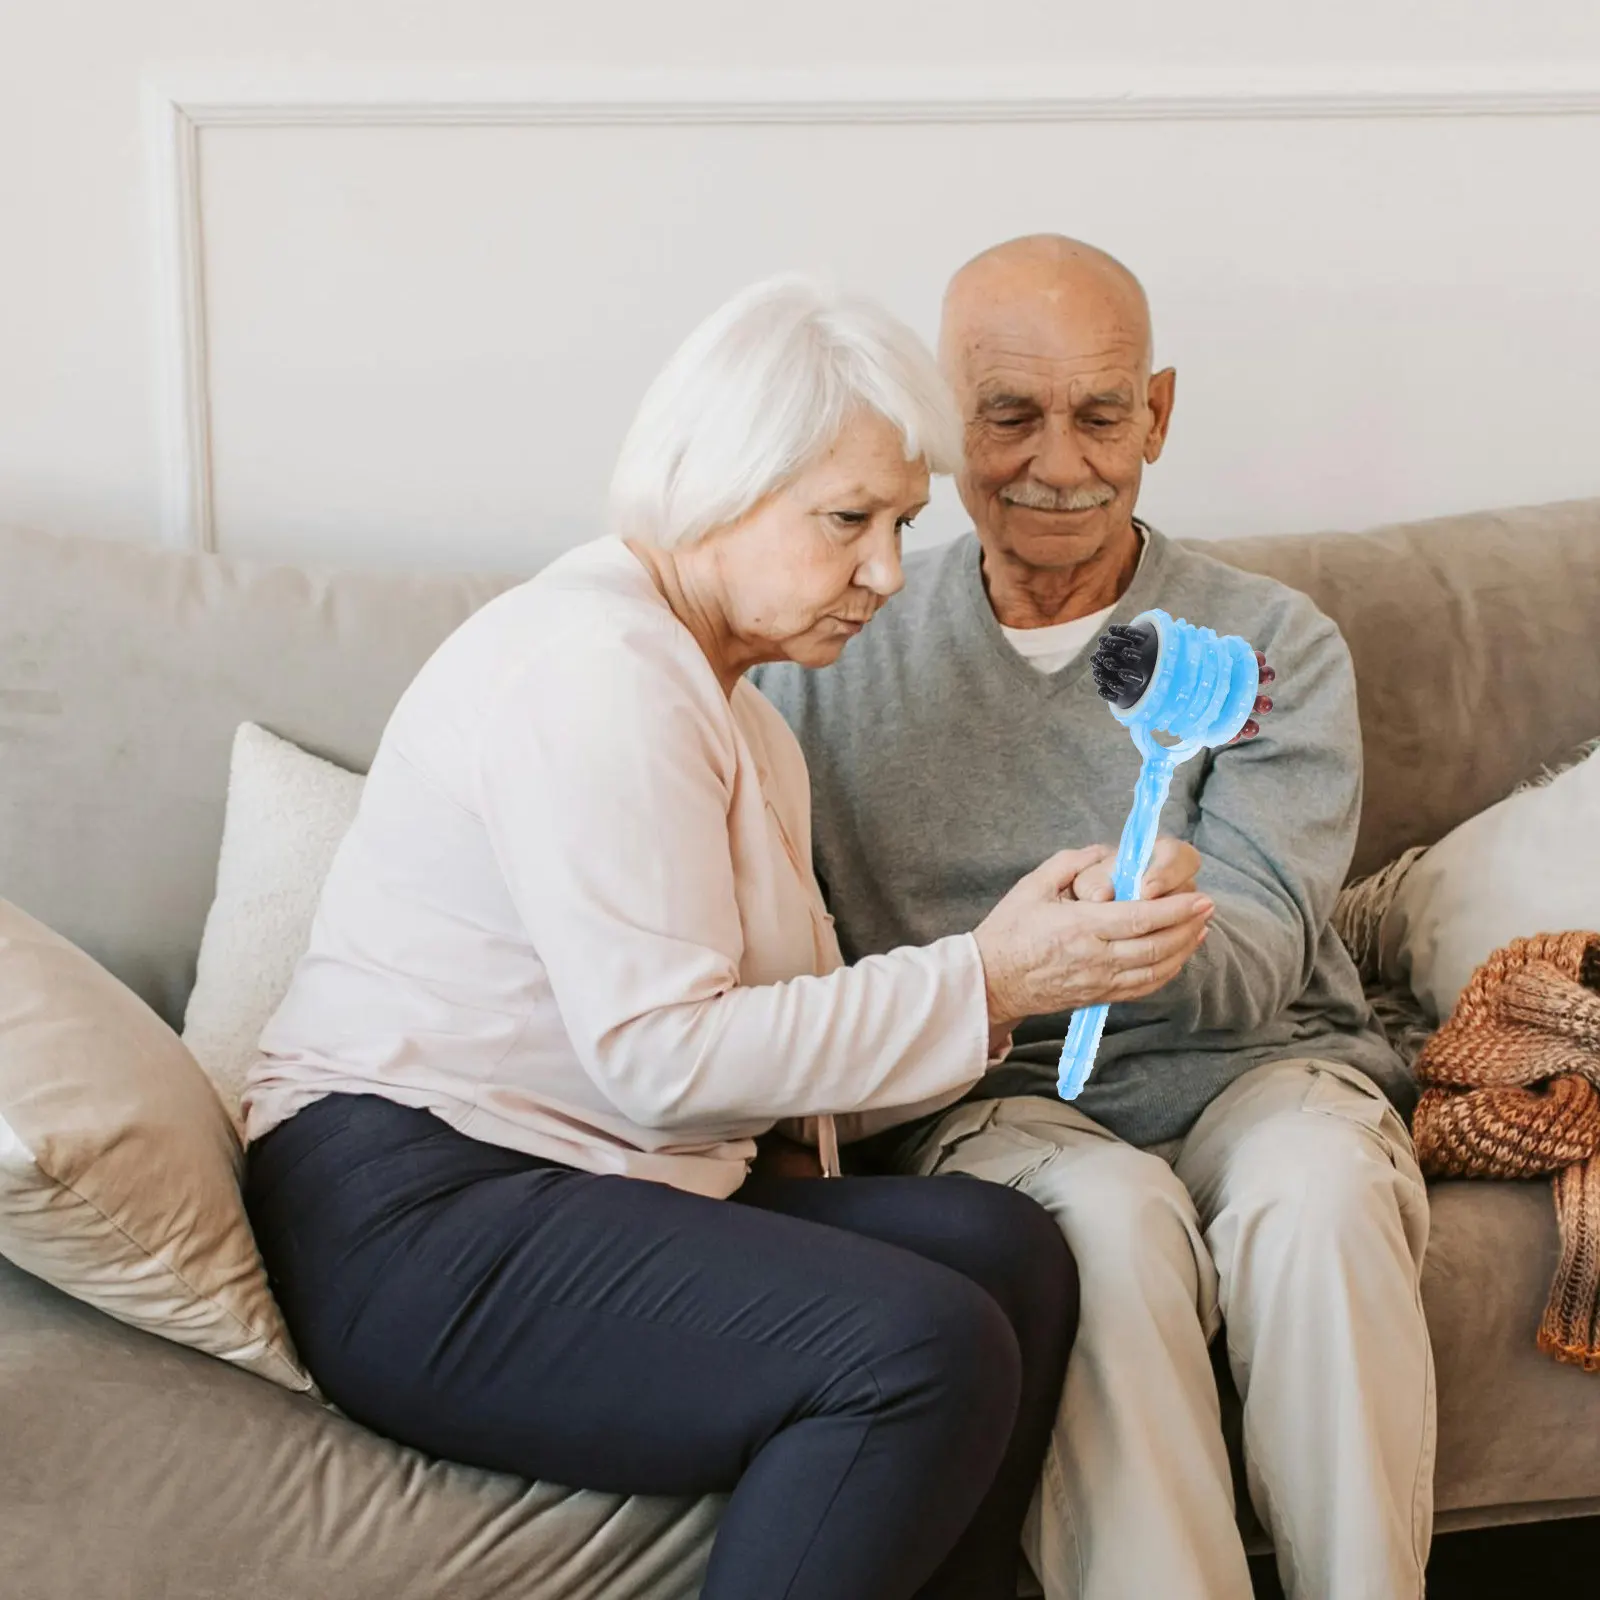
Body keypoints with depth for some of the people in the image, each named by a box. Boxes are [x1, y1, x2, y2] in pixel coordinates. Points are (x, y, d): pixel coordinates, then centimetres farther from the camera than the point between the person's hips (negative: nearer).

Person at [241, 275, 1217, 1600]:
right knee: (925, 1345, -26)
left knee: (1012, 1254, -12)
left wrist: (1054, 957, -3)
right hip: (413, 1217, -9)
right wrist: (981, 981, -16)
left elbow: (811, 1037, 10)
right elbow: (659, 1053, -20)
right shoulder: (592, 660, -12)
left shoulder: (735, 713, 20)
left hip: (590, 1189, 9)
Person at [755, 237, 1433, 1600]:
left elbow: (1258, 950, -8)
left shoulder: (1275, 645, 4)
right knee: (1111, 1213, -34)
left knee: (1319, 1187, -33)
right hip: (991, 1096, 0)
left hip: (1250, 1069, 1)